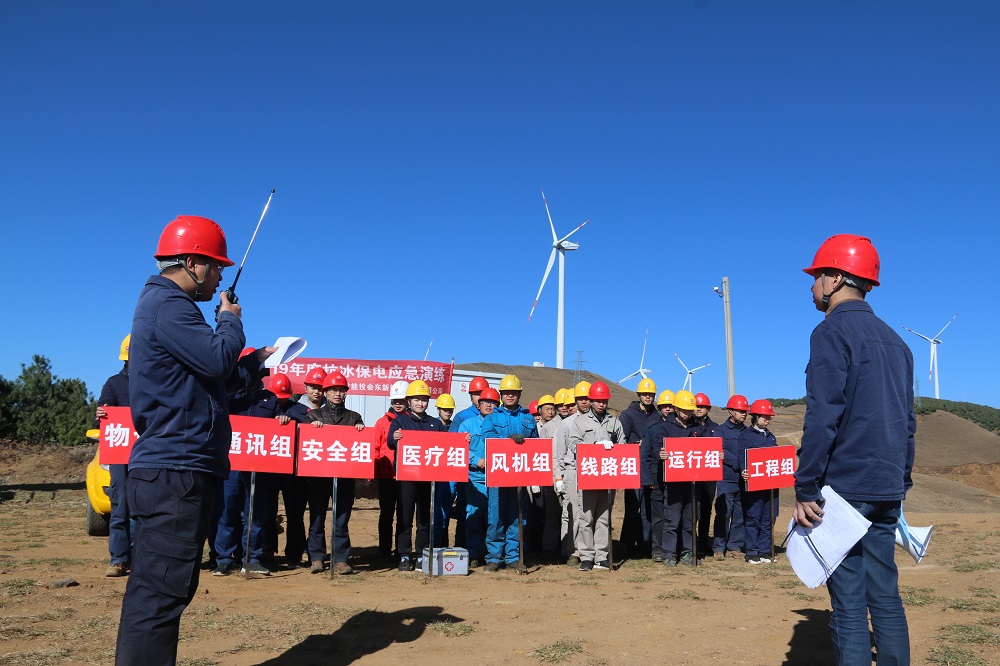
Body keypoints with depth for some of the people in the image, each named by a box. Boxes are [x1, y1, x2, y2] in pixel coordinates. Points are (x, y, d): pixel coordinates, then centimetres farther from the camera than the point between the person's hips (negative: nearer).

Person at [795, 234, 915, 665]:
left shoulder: (833, 331, -9)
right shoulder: (894, 339, 16)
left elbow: (822, 417, -16)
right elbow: (907, 421, 18)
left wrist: (805, 489, -14)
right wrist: (900, 482, 22)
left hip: (845, 486, -8)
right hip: (887, 492, 8)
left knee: (849, 605, -4)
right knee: (885, 597, 14)